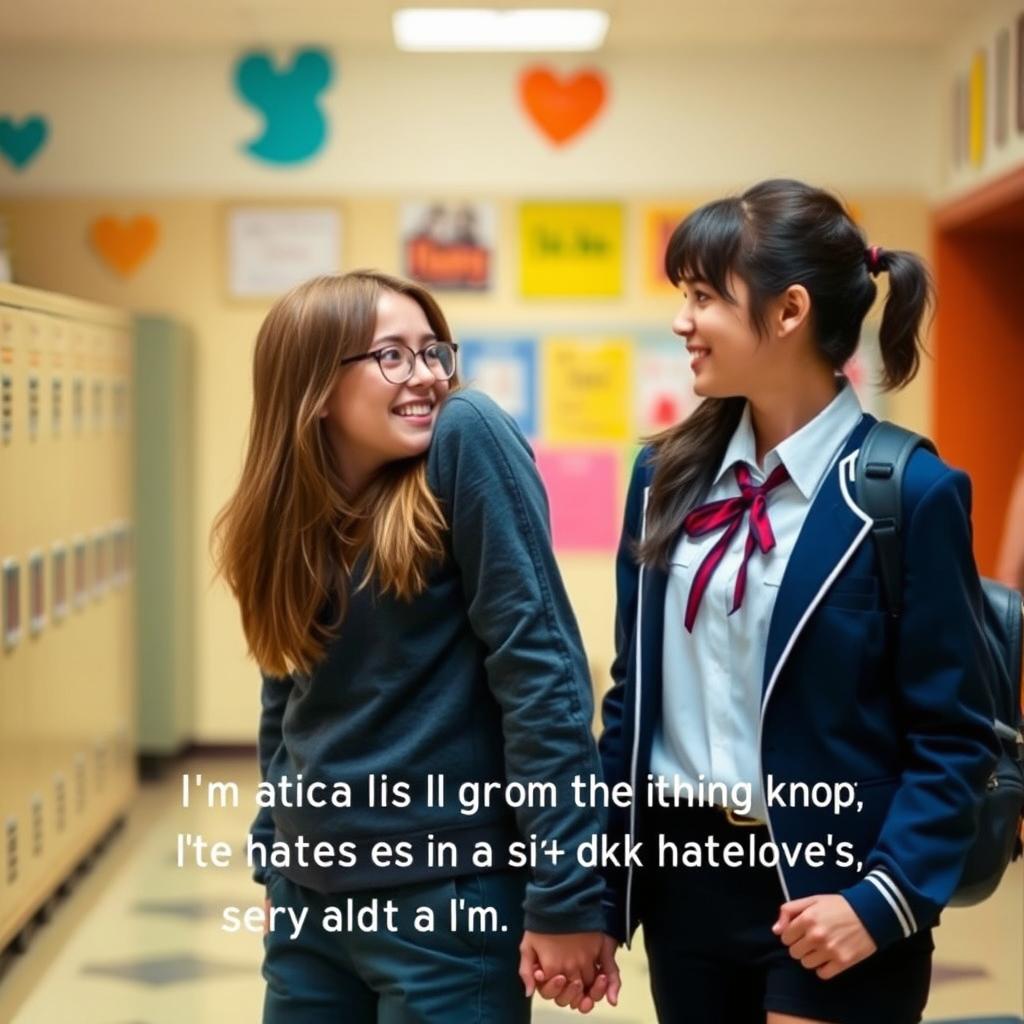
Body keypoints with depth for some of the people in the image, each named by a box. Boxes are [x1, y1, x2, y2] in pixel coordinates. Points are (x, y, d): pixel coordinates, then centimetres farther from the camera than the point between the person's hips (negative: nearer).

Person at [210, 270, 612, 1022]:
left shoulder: (464, 439, -14)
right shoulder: (288, 510, 1)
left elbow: (537, 663, -17)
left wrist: (565, 892, -19)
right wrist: (274, 858, 14)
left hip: (448, 898, -5)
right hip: (312, 895, 5)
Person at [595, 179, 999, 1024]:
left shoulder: (909, 492, -11)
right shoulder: (667, 477, 3)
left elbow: (953, 739, -9)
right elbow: (633, 695, 8)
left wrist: (882, 902, -19)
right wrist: (600, 893, 7)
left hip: (823, 893, -5)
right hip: (683, 878, 5)